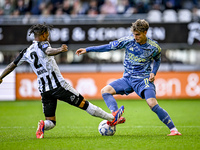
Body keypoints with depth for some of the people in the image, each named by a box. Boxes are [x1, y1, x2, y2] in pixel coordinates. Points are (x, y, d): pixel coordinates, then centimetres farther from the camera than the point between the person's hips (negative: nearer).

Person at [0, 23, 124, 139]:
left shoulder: (27, 52, 13)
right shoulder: (42, 45, -5)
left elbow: (12, 65, 21)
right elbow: (48, 51, -29)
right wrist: (59, 50, -50)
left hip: (44, 90, 6)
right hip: (58, 85, -6)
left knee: (51, 122, 10)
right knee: (83, 104, 3)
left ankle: (43, 125, -23)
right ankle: (112, 118, 11)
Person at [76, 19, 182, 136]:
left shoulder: (154, 47, -7)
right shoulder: (128, 40, -5)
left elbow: (157, 60, 16)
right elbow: (109, 47, 2)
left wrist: (154, 73, -3)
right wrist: (87, 50, 1)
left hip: (143, 80, -4)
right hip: (128, 79, 4)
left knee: (153, 104, -25)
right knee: (105, 91, -14)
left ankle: (173, 129, -16)